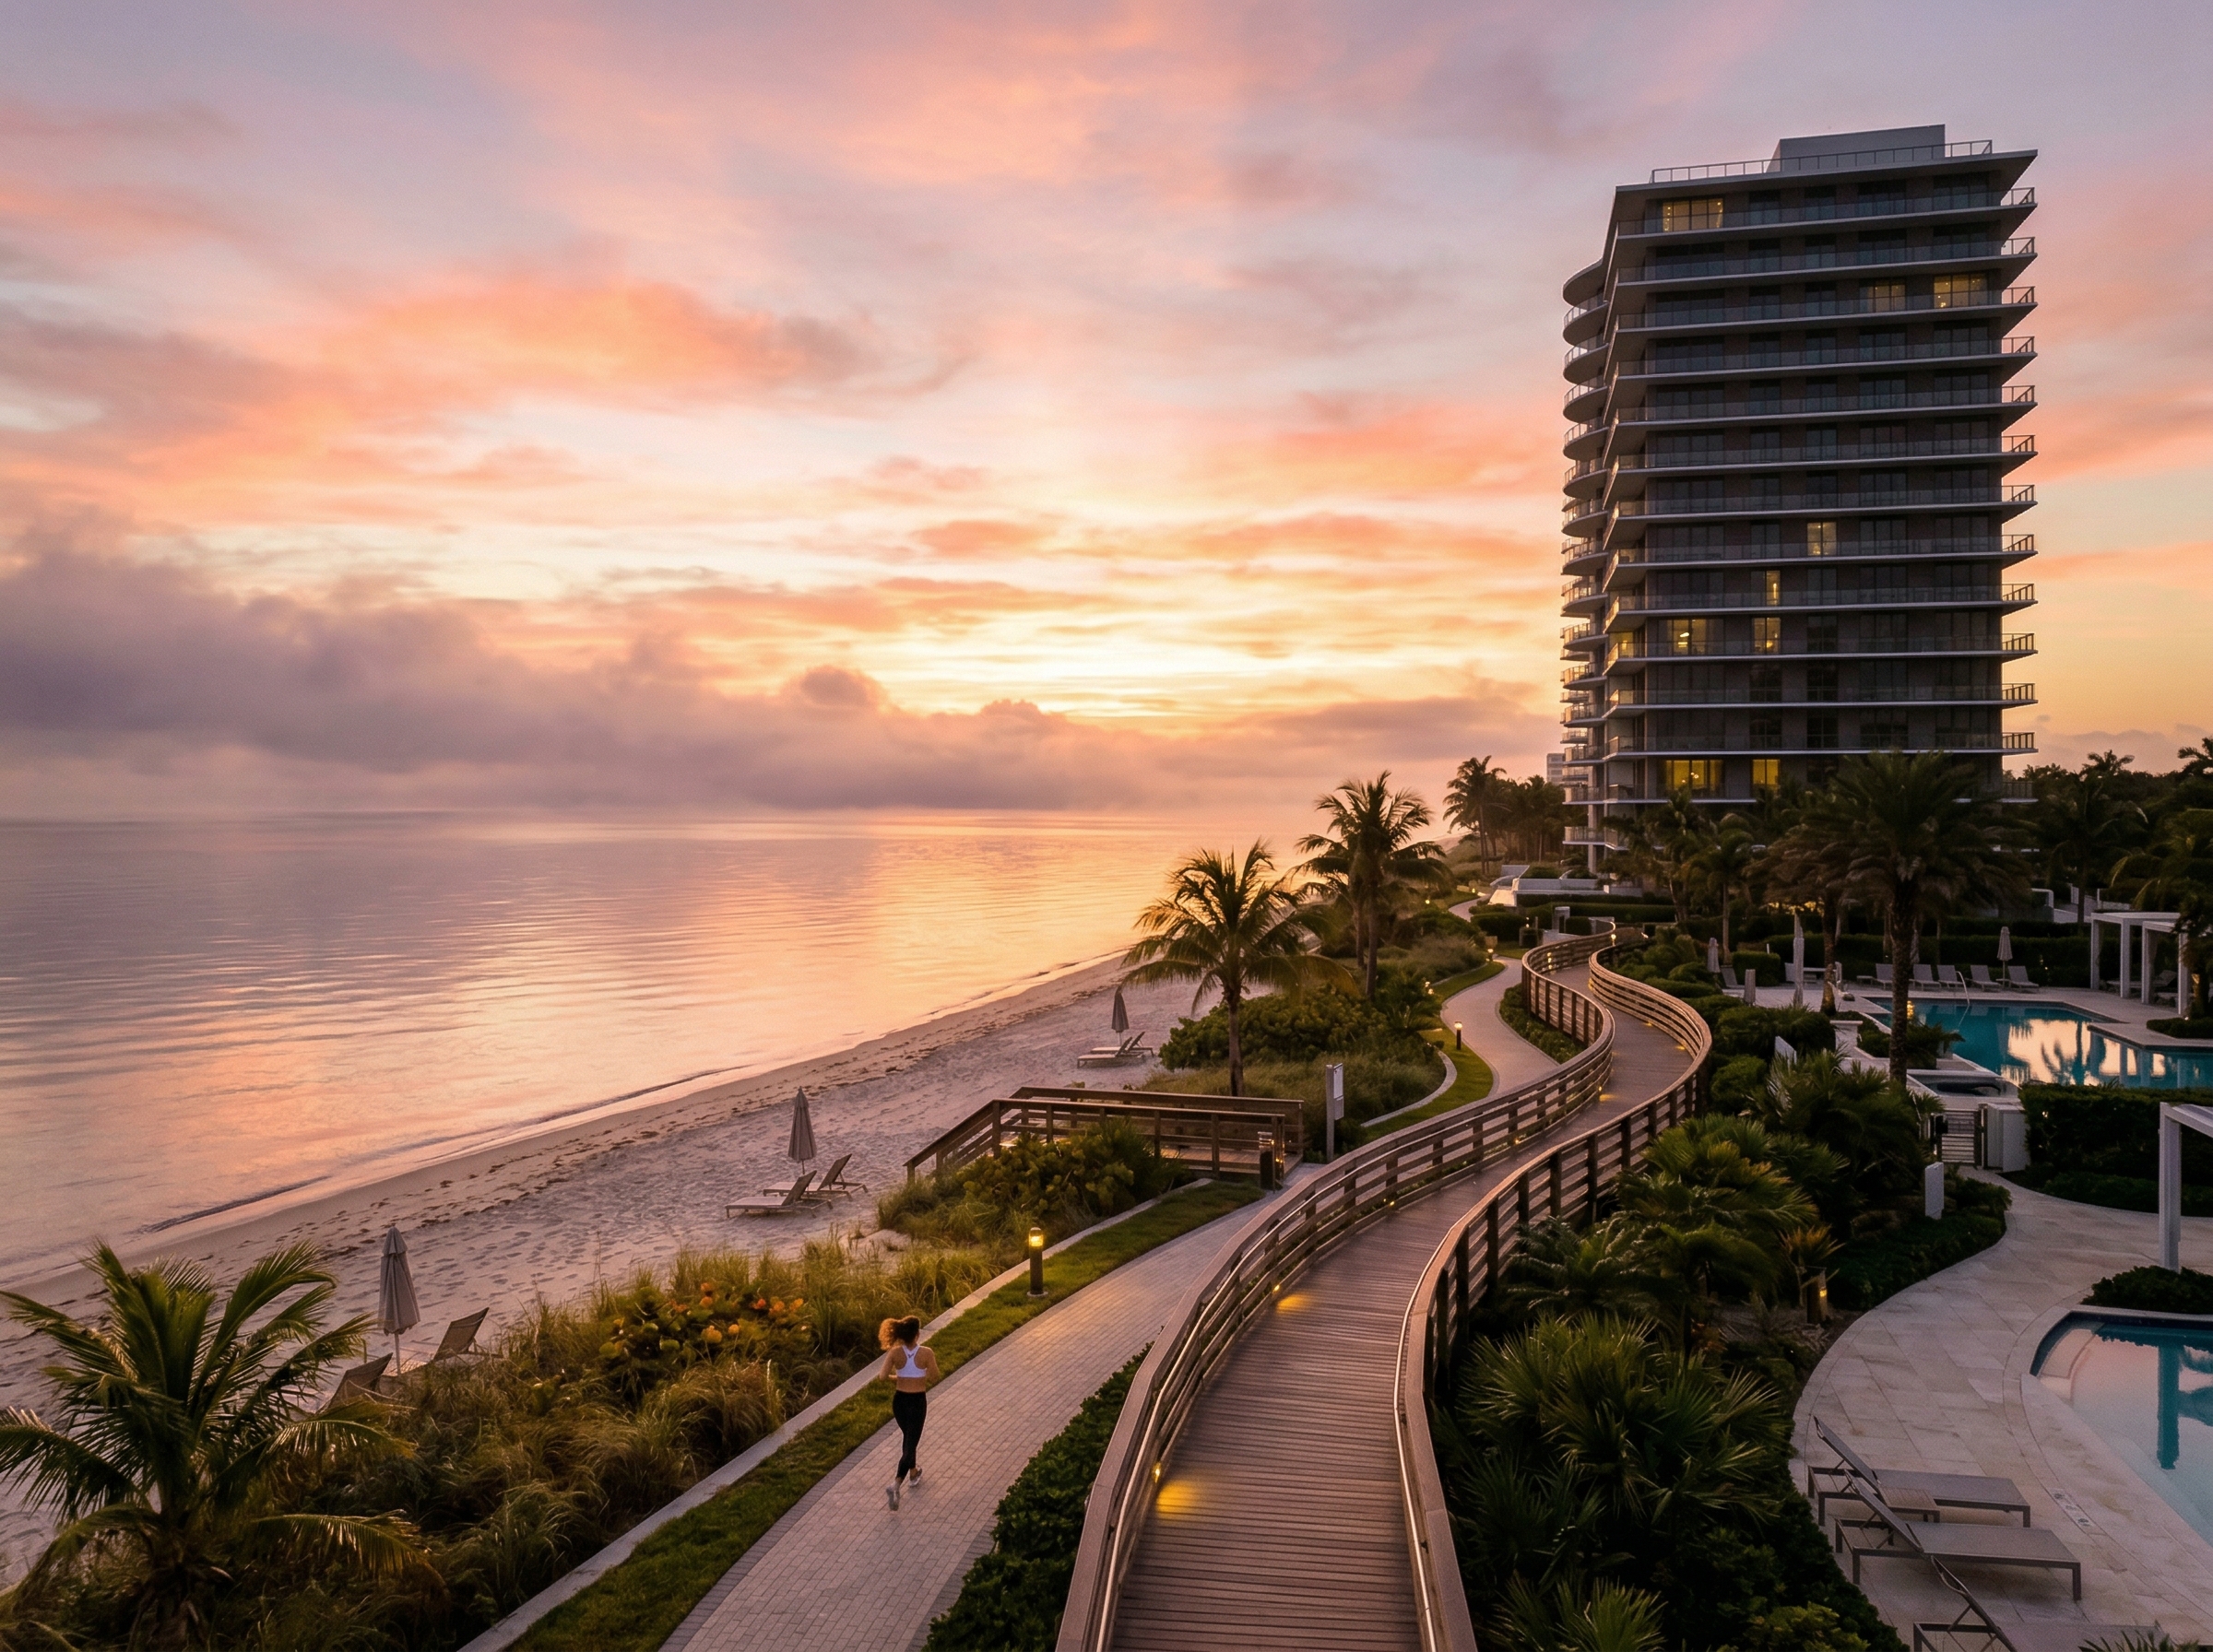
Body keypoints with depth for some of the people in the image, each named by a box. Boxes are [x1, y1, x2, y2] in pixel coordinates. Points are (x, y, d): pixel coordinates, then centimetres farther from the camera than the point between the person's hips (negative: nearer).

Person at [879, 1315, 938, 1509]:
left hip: (899, 1400, 3)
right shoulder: (926, 1353, -18)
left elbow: (884, 1375, -17)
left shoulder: (895, 1352, -13)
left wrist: (898, 1378, 3)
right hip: (917, 1401, -3)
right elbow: (934, 1377, -12)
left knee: (907, 1438, 27)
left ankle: (913, 1472, 46)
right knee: (911, 1442, 4)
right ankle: (896, 1484, -12)